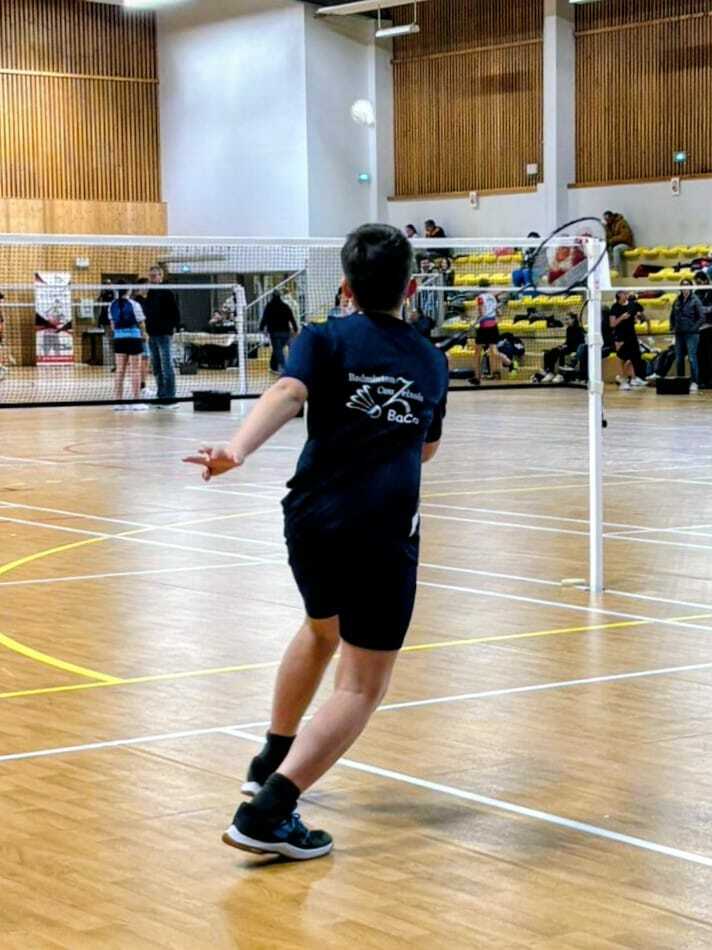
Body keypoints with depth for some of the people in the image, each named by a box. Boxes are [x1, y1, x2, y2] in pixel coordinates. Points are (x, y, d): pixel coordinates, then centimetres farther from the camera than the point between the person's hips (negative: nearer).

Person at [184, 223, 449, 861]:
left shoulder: (326, 340, 7)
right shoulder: (431, 360, 15)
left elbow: (287, 393, -16)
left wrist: (237, 450, -30)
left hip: (312, 517, 2)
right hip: (384, 533, -2)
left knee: (321, 629, 31)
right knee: (363, 685, -1)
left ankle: (273, 761, 46)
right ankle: (268, 812, -17)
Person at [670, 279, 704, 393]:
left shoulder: (695, 300, -5)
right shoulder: (678, 300, 10)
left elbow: (702, 317, -8)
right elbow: (672, 316, 22)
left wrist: (694, 328, -13)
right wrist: (672, 327, 12)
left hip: (691, 335, -6)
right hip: (679, 334, 6)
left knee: (692, 358, -9)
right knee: (679, 359, 8)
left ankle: (694, 382, -7)